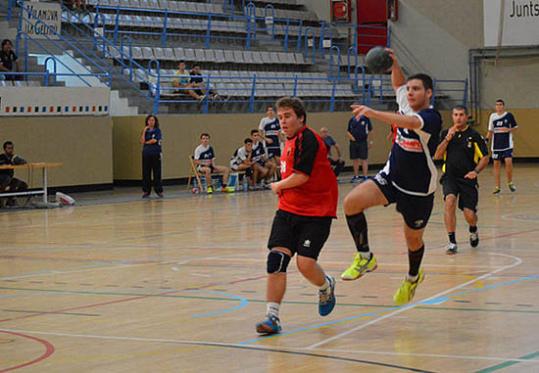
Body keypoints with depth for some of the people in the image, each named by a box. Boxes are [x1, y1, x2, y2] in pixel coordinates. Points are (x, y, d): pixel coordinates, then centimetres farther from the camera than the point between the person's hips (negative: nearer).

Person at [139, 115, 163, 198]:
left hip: (155, 154, -3)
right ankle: (146, 191, 7)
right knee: (146, 173, 2)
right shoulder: (145, 131, 11)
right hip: (146, 154, 3)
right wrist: (144, 131, -6)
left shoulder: (157, 131, 3)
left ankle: (159, 190, 2)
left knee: (157, 173, -2)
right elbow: (142, 141, -3)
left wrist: (146, 142, 3)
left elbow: (154, 140, -9)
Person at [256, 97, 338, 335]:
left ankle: (326, 287, 23)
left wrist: (278, 186, -4)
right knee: (276, 257, -8)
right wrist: (283, 189, 9)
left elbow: (301, 176, -20)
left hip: (316, 212, -8)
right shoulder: (291, 141, 15)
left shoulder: (307, 139, -14)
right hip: (288, 210, 8)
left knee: (305, 263, -14)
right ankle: (272, 317, -8)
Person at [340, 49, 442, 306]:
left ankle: (413, 277, 43)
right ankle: (365, 257, -8)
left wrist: (373, 113, -54)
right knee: (352, 202, -20)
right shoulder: (407, 106, 1)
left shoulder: (431, 117, -21)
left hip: (418, 189, -5)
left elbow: (409, 122, -43)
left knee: (413, 239, 11)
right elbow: (398, 83, 22)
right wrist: (394, 64, 2)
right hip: (391, 178, 5)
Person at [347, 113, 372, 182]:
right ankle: (356, 176, 17)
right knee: (355, 160, 8)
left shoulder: (366, 118, -1)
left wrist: (369, 141, -1)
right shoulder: (352, 120, 9)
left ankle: (365, 177, -1)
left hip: (363, 142, -4)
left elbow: (370, 130, 2)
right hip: (353, 142, 4)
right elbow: (348, 131, 15)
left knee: (364, 159, -3)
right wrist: (350, 136, -4)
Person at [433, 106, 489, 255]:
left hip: (468, 178, -1)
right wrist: (448, 138, -11)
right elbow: (437, 156, -2)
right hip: (450, 176, 1)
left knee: (469, 214, -6)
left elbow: (485, 157, 3)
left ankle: (473, 230, 35)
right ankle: (452, 242, -19)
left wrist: (476, 171, -14)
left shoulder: (474, 135, -1)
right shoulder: (445, 133, 6)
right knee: (449, 200, -28)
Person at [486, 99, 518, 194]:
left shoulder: (509, 115, -3)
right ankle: (497, 187, 11)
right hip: (496, 145, 3)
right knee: (496, 164, 3)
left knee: (508, 162, -14)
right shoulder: (492, 116, 6)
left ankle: (510, 182, 8)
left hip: (507, 144, -3)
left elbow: (515, 127, 4)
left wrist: (508, 130, -14)